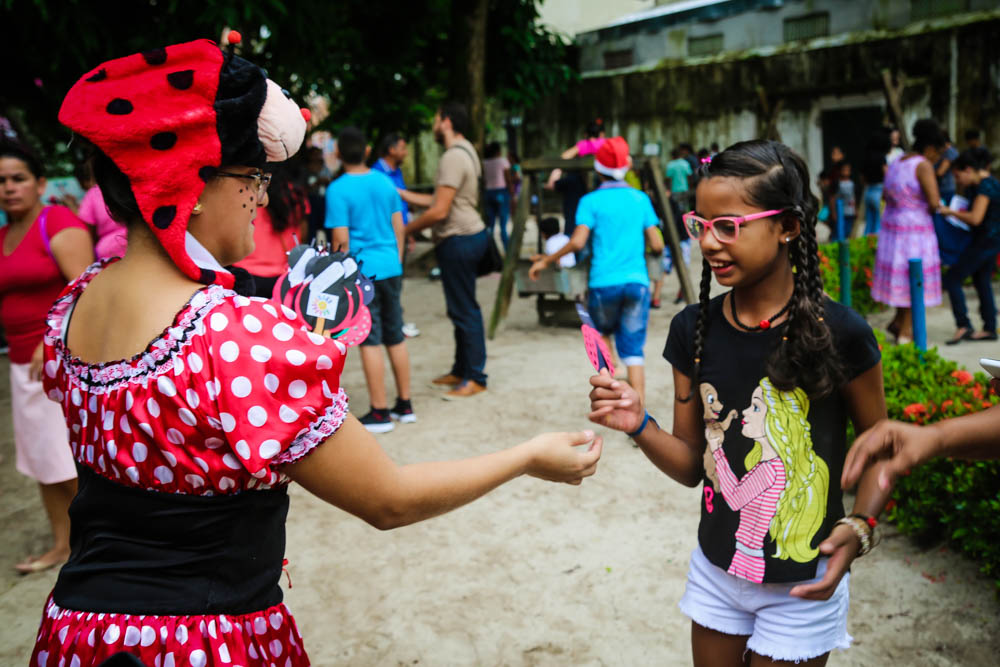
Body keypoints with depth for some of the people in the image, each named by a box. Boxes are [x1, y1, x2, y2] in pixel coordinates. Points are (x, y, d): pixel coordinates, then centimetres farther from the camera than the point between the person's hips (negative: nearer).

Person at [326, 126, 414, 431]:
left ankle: (379, 413, 4)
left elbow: (341, 240, -13)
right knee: (396, 337, 13)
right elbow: (399, 227, 12)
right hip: (391, 267, 6)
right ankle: (404, 405, 21)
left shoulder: (337, 190, -10)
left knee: (370, 341, -1)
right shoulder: (385, 182, 7)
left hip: (362, 269, -6)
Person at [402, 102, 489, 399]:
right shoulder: (465, 152, 15)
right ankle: (461, 370, 26)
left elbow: (439, 211, -22)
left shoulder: (453, 157, -17)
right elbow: (442, 201, 16)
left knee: (464, 310, -4)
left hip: (458, 240, -11)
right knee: (463, 307, 16)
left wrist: (406, 229, -9)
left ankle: (475, 377, 3)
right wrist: (401, 194, 17)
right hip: (468, 234, 11)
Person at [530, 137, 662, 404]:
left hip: (603, 282, -1)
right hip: (637, 281, 2)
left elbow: (577, 241, -11)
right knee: (633, 349, 2)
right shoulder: (640, 199, 10)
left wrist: (545, 261, 0)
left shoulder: (591, 201, 1)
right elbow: (657, 245, 7)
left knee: (604, 332, 26)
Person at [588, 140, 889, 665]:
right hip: (716, 572, 4)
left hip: (803, 586, -3)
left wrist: (859, 527, -19)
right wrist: (640, 426, -18)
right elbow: (691, 466, -1)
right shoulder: (694, 329, -6)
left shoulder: (837, 332, -17)